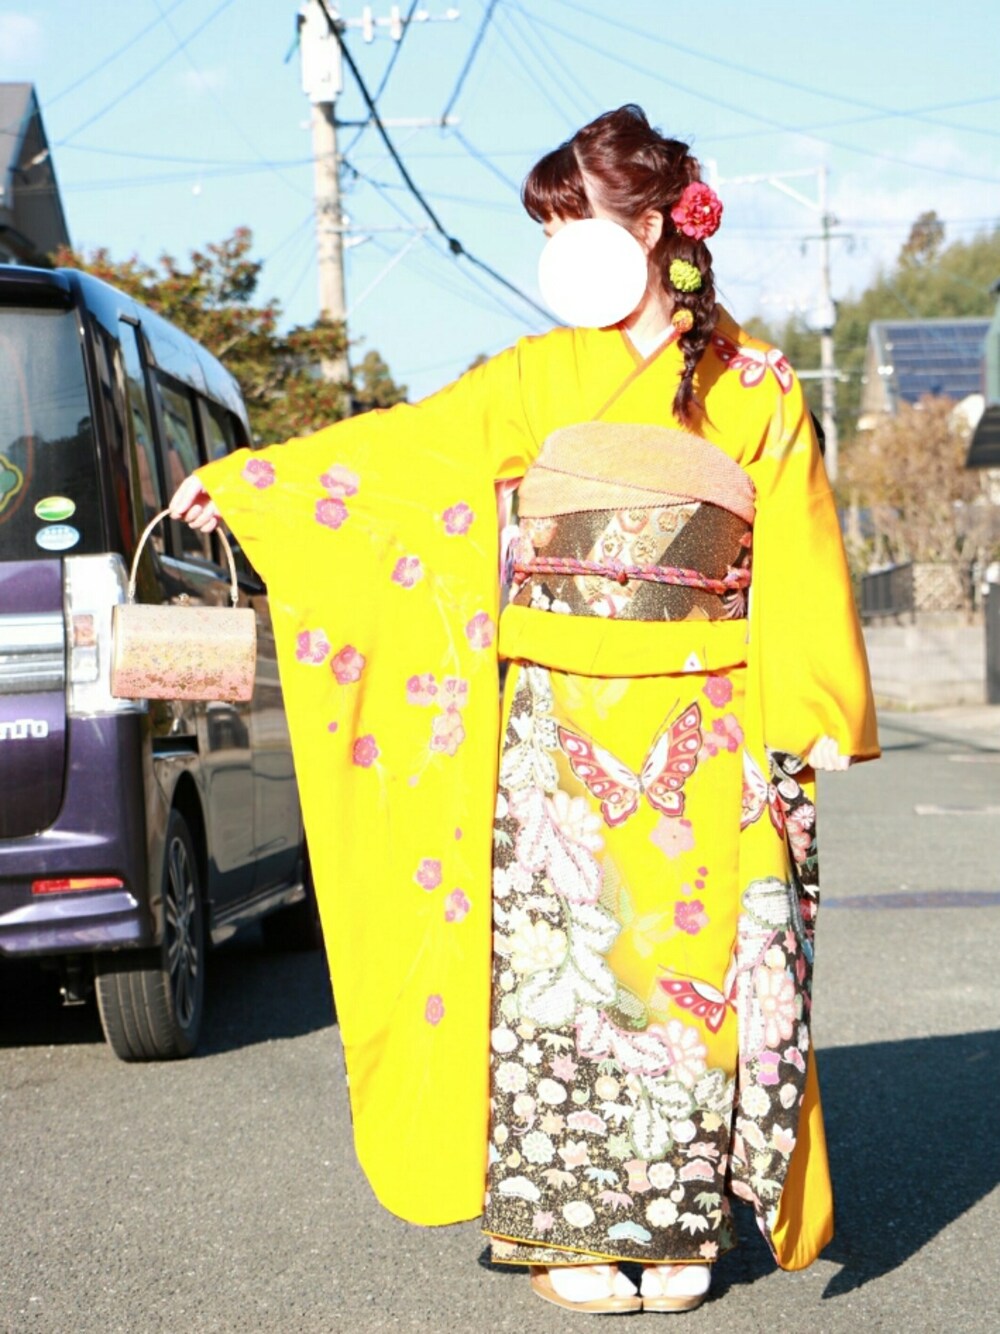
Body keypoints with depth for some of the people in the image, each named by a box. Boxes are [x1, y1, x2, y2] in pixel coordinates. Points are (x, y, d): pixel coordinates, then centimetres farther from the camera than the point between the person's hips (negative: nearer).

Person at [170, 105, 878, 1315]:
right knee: (561, 957, -3)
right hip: (559, 719, 1)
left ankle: (680, 1226, 10)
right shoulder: (537, 376, 8)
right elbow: (398, 447, 12)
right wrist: (236, 482, 13)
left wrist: (814, 718, -3)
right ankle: (568, 1229, 3)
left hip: (702, 727, -1)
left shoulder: (756, 387, 4)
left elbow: (800, 561, 3)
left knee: (695, 965, -1)